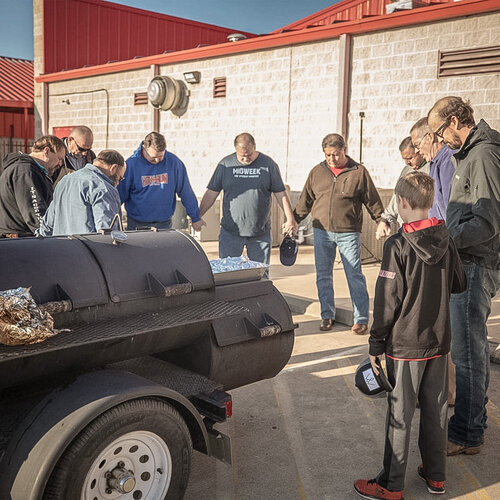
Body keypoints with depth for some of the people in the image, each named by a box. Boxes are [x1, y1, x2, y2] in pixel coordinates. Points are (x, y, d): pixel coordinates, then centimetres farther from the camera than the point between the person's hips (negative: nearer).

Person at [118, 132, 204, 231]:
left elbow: (186, 192, 3)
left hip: (164, 223, 1)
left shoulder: (173, 162, -5)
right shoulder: (131, 164, -9)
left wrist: (195, 218, 7)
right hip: (137, 224, -1)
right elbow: (120, 195, -2)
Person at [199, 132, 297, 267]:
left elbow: (281, 194, 5)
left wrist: (290, 219, -2)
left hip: (260, 234, 0)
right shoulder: (225, 165, 3)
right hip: (230, 232, 0)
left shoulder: (268, 164, 2)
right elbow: (211, 194, 5)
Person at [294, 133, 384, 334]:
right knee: (323, 276, 8)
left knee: (355, 276, -2)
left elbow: (373, 201, 5)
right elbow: (305, 201, 16)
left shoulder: (359, 172, 1)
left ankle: (361, 319, 6)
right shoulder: (317, 172, 9)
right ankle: (327, 315, 22)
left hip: (348, 234, -3)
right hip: (321, 232, 3)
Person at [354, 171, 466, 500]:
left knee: (400, 414, 4)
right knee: (436, 409, 16)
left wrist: (376, 345, -8)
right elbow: (460, 285, 13)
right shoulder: (447, 241, -1)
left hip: (405, 344, -5)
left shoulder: (398, 246, -18)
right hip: (439, 340, 6)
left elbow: (387, 302, -16)